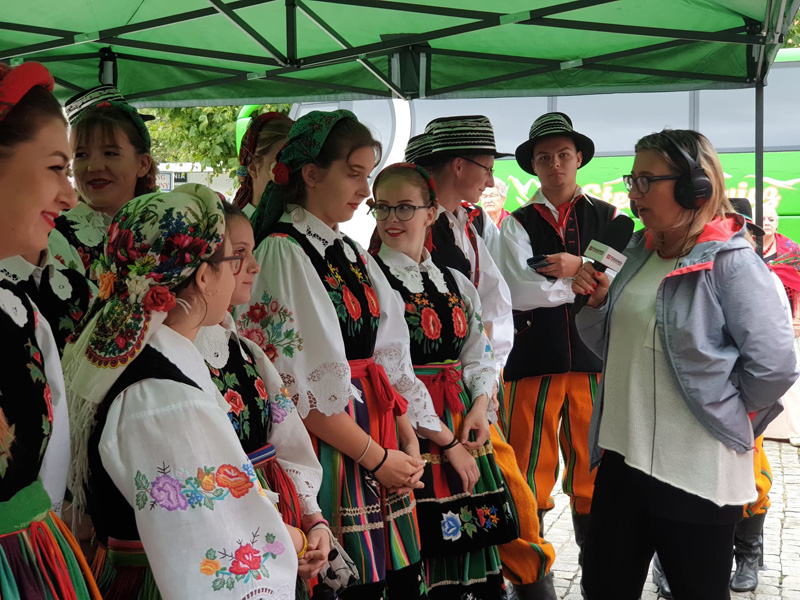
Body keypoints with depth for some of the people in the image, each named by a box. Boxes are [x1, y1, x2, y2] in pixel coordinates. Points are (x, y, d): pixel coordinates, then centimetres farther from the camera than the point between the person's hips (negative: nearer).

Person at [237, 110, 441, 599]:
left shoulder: (353, 255, 14)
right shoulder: (283, 252, -11)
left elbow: (389, 358, 14)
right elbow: (298, 383, -16)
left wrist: (408, 439, 2)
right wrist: (376, 456, -11)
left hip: (377, 432, 8)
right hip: (326, 441, -7)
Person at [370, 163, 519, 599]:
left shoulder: (457, 284, 14)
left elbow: (478, 358, 16)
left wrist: (480, 405, -5)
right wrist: (446, 441, -11)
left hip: (463, 425, 6)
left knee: (469, 546, 7)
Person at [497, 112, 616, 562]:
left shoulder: (607, 218, 10)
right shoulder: (518, 224, 5)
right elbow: (522, 292, -10)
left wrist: (578, 267, -14)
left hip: (593, 357, 1)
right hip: (534, 359, -1)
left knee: (593, 468, 9)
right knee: (530, 469, 4)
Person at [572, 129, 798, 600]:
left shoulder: (731, 263, -14)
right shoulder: (642, 254, 9)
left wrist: (723, 415, -3)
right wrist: (597, 302, -1)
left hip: (696, 473, -7)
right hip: (622, 457, 7)